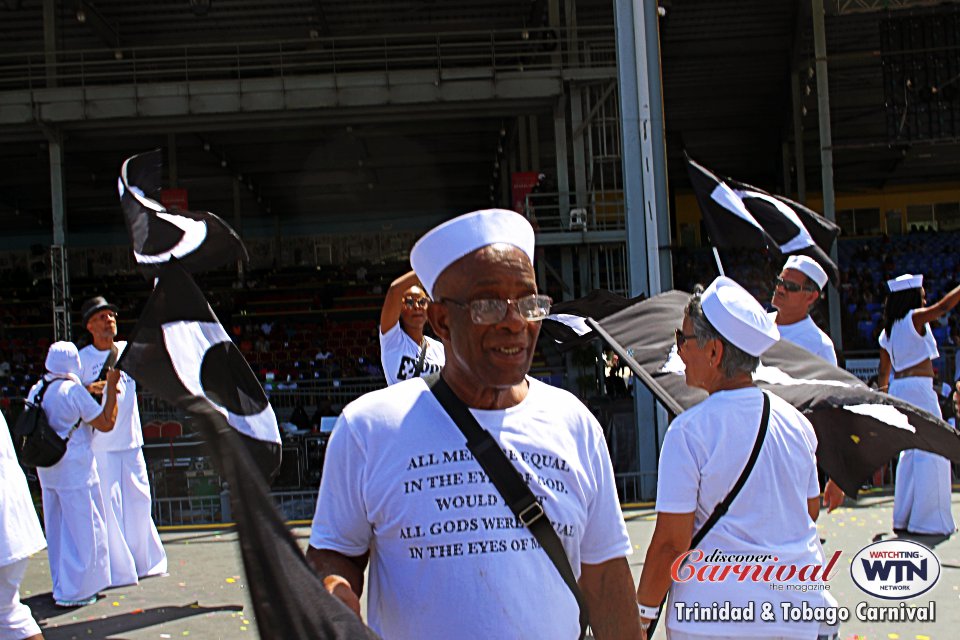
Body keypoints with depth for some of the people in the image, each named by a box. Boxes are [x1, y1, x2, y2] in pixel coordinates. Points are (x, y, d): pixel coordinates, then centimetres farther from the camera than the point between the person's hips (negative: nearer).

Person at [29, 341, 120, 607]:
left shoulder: (36, 390, 7)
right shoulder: (73, 391, -16)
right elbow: (106, 423, -11)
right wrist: (111, 386, -6)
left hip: (46, 467, 8)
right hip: (75, 468, -8)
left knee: (57, 529, 16)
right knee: (81, 530, 1)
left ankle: (61, 587, 25)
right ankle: (73, 592, 2)